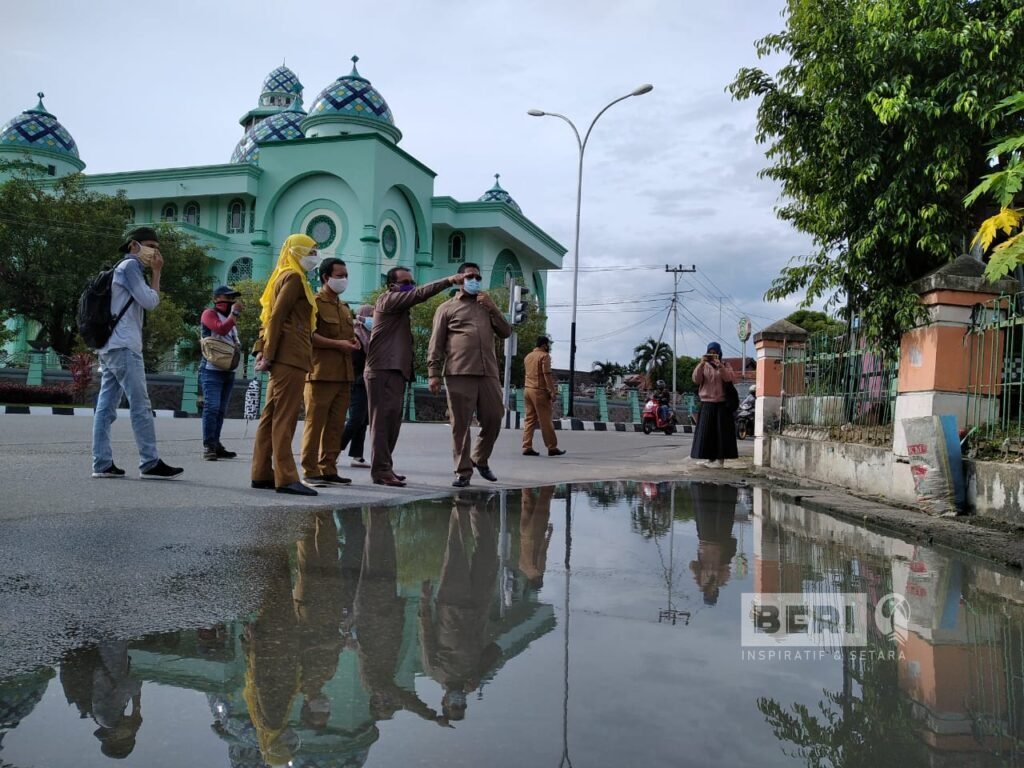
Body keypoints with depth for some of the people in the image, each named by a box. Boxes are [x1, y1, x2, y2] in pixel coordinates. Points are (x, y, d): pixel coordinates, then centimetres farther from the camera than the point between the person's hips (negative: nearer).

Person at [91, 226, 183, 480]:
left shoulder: (123, 268, 26)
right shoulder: (130, 265, -3)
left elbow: (147, 303, 23)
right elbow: (150, 302, -10)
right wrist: (156, 273, -3)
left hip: (110, 347, 10)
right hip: (123, 347, -10)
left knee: (106, 407, 4)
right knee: (141, 406, -11)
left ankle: (102, 464, 3)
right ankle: (150, 464, -12)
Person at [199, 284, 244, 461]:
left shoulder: (229, 317, 24)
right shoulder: (209, 314, -1)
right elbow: (221, 329, -19)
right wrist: (235, 313, -12)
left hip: (229, 370, 8)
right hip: (212, 369, -8)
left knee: (221, 410, 5)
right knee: (212, 407, -15)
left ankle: (215, 445, 7)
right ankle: (208, 446, -16)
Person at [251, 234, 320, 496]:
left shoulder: (283, 277, 23)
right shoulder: (294, 278, -6)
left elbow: (269, 316, 20)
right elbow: (277, 317, -15)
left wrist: (262, 350, 13)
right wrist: (269, 354, -16)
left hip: (282, 357, 10)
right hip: (291, 357, -10)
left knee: (271, 416, 9)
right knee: (285, 418, -11)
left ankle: (262, 474, 14)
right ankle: (285, 478, -11)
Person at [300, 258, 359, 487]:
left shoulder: (344, 307, 22)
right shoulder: (315, 302, -3)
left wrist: (354, 341, 12)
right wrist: (337, 344, -17)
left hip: (343, 374, 8)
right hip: (321, 373, -8)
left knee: (336, 425, 7)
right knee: (315, 423, -5)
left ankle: (328, 469, 13)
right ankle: (310, 471, -1)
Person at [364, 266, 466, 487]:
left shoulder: (400, 308, 25)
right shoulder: (388, 299, -3)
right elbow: (420, 294, -16)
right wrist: (449, 280, -20)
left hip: (396, 370, 9)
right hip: (383, 370, -9)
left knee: (392, 421, 9)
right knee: (383, 420, -12)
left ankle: (384, 467, 14)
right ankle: (381, 470, -13)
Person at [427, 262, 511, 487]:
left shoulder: (487, 306, 25)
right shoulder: (447, 308, 12)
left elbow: (506, 332, 15)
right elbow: (436, 344, 6)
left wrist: (492, 308, 4)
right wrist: (433, 373, -4)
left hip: (488, 373, 4)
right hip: (459, 374, -4)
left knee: (493, 419, 3)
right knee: (460, 425, -3)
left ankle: (480, 459, 25)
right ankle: (463, 471, 5)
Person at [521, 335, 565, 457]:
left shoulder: (528, 357, 18)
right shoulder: (544, 356, -7)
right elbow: (547, 374, -15)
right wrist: (552, 392, -15)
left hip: (528, 389, 8)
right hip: (539, 391, -8)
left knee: (530, 419, 7)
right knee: (545, 420, -3)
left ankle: (527, 447, 1)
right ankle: (552, 448, 2)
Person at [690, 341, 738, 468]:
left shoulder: (725, 366, 8)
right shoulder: (704, 366, 10)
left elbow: (730, 378, -11)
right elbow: (696, 379, -6)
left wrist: (720, 366, -23)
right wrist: (701, 364, -18)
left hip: (722, 404, -1)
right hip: (707, 403, 1)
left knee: (721, 431, -4)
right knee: (707, 431, 0)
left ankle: (720, 459, -2)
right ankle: (709, 458, 6)